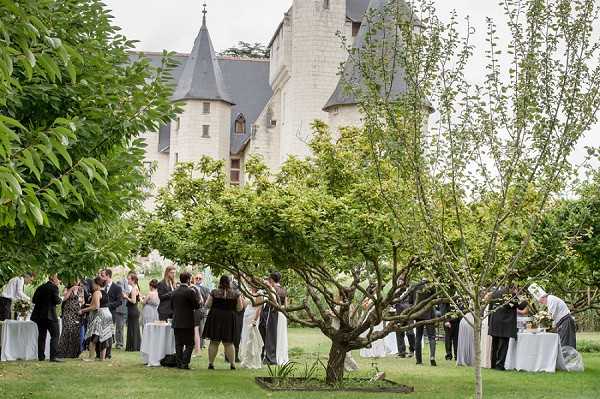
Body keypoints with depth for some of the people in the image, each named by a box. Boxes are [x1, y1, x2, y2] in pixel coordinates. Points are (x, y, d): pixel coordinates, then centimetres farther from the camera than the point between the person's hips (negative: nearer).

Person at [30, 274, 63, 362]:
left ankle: (41, 356, 11)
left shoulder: (40, 288, 13)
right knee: (55, 335, -4)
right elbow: (56, 300, -14)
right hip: (50, 315, -7)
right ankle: (53, 356, -13)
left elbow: (34, 300, 12)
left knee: (42, 335, 11)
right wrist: (60, 300, 6)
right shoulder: (54, 287, -7)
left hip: (39, 315, 7)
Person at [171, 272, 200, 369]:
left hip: (176, 322, 6)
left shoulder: (174, 292, 5)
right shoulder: (190, 292, -13)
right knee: (189, 344, 1)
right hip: (187, 322, -6)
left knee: (178, 344, 11)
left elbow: (171, 305, 11)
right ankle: (185, 363, -8)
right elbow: (197, 305, -12)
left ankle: (179, 363, 12)